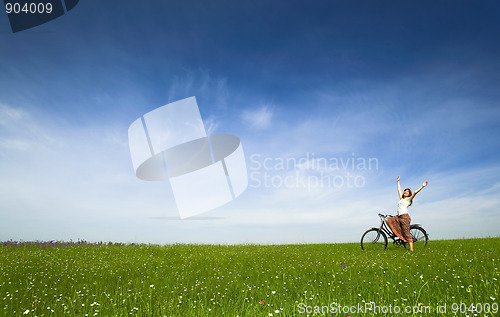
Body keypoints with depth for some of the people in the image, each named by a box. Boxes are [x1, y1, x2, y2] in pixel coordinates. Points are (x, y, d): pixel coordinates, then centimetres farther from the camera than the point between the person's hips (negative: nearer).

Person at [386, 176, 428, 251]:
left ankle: (411, 249, -4)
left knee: (407, 234, -7)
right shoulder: (401, 198, 18)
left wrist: (422, 186, -18)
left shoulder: (408, 199, 1)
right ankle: (395, 233, 6)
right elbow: (399, 190, 28)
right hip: (398, 217, 7)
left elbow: (415, 192, -12)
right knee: (387, 220, -5)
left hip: (405, 217, -7)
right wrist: (398, 181, 36)